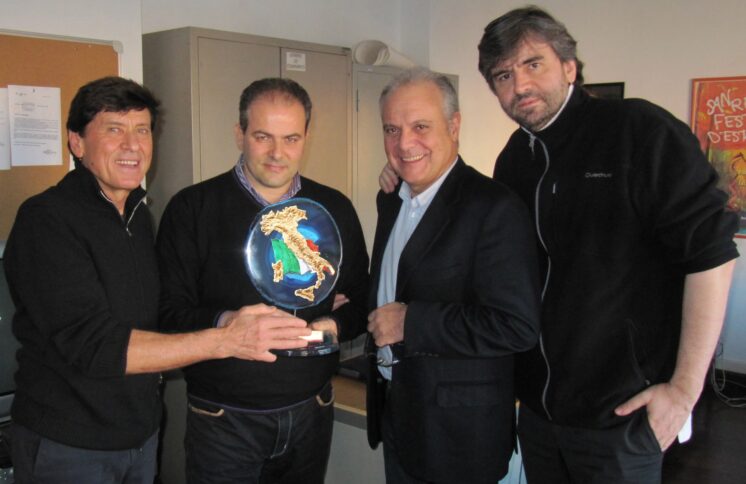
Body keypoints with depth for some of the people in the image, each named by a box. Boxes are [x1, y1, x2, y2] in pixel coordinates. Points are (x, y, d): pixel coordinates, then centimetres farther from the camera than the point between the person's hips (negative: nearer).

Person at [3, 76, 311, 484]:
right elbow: (91, 343, -25)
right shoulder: (45, 220, -18)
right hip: (68, 446, -6)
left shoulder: (139, 214, 5)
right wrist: (224, 340, -31)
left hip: (142, 432, 7)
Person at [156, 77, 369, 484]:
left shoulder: (335, 209, 4)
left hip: (311, 414, 3)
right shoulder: (192, 209, -5)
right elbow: (169, 311, -8)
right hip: (222, 418, -2)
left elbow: (361, 298, 8)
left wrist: (335, 324, -13)